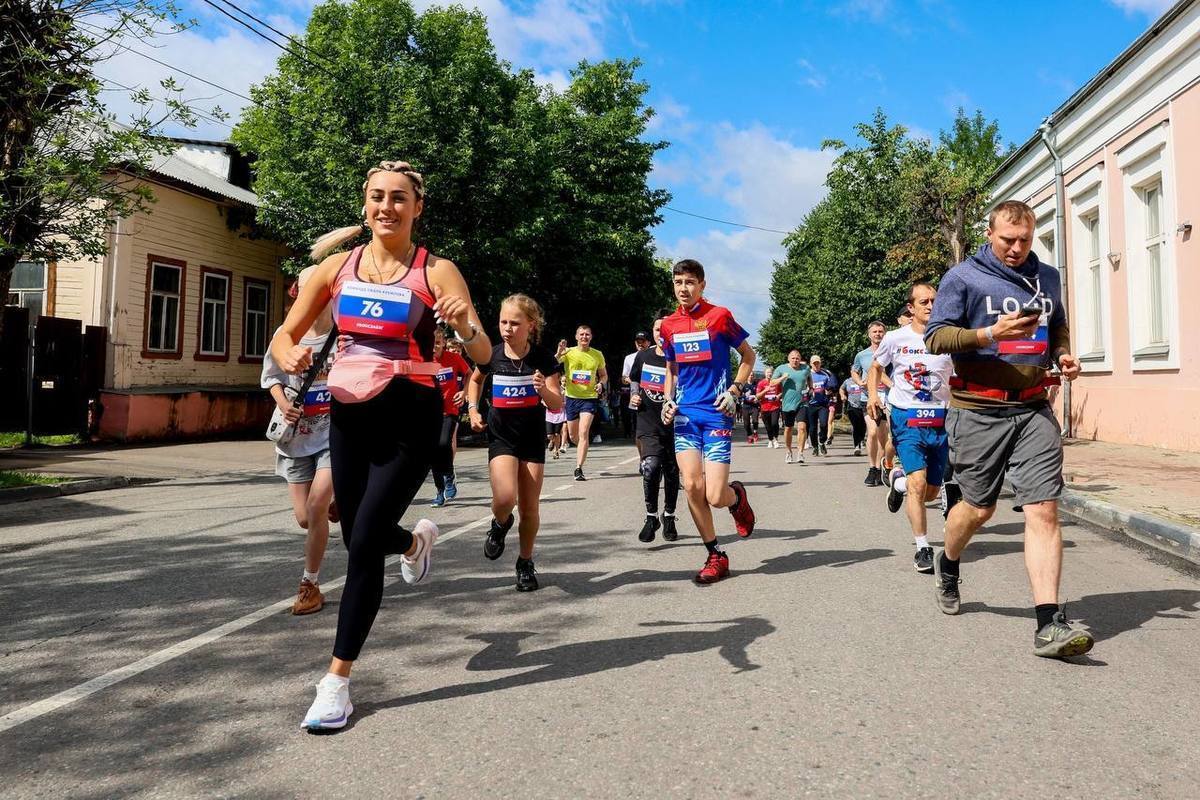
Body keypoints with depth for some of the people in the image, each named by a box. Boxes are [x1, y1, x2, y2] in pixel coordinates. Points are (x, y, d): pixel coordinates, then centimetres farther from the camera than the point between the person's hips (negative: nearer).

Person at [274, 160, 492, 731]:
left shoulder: (435, 271, -6)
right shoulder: (337, 265, 3)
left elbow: (483, 355, -11)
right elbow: (285, 335, 7)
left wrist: (466, 325, -33)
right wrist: (290, 356, -16)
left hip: (409, 419, -4)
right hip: (348, 413, 5)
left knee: (364, 543, -10)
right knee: (358, 537, 15)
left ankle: (337, 679, 6)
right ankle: (417, 540, 51)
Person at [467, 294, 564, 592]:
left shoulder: (543, 360, -11)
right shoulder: (492, 356, -7)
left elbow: (558, 405, -13)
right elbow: (475, 380, 16)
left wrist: (543, 389, -32)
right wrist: (473, 408, 2)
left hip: (532, 438, 0)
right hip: (501, 436, 0)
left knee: (529, 508, 3)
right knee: (504, 498, -21)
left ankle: (525, 562, 26)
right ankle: (500, 524, 15)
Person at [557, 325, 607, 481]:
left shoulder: (598, 355, 3)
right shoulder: (568, 352, -1)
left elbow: (604, 375, 15)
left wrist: (601, 384, -6)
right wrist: (558, 354, -33)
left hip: (590, 398, -2)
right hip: (572, 398, 2)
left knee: (583, 433, -16)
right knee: (573, 435, 13)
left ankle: (578, 469, -16)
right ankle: (582, 451, 47)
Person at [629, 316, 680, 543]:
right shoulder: (643, 356, 5)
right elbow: (636, 381, 23)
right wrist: (635, 397, 4)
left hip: (674, 426, -1)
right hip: (648, 424, 1)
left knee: (672, 472, 11)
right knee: (651, 468, -17)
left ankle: (669, 518, 31)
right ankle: (651, 516, 1)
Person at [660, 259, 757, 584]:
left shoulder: (719, 316, -3)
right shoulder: (669, 325, 9)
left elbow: (748, 355, 7)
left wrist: (735, 391, -4)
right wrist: (667, 400, 6)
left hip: (717, 414, -4)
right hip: (685, 414, 4)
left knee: (715, 496, -10)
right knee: (691, 487, -6)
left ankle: (737, 495, 28)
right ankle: (715, 557, 11)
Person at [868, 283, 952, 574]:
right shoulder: (895, 338, 0)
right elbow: (876, 368, 16)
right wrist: (872, 394, -2)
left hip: (940, 419, 3)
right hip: (906, 418, -2)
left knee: (931, 492, 10)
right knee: (918, 483, -18)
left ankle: (899, 481, 44)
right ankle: (923, 549, -6)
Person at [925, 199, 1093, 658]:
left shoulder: (1047, 278, 14)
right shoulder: (964, 277, -1)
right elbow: (934, 336, -7)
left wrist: (1063, 355, 8)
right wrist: (990, 334, -20)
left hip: (1034, 410, 4)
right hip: (979, 411, -3)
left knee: (1044, 510, -7)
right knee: (979, 508, 9)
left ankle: (1049, 626, -6)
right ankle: (947, 566, 40)